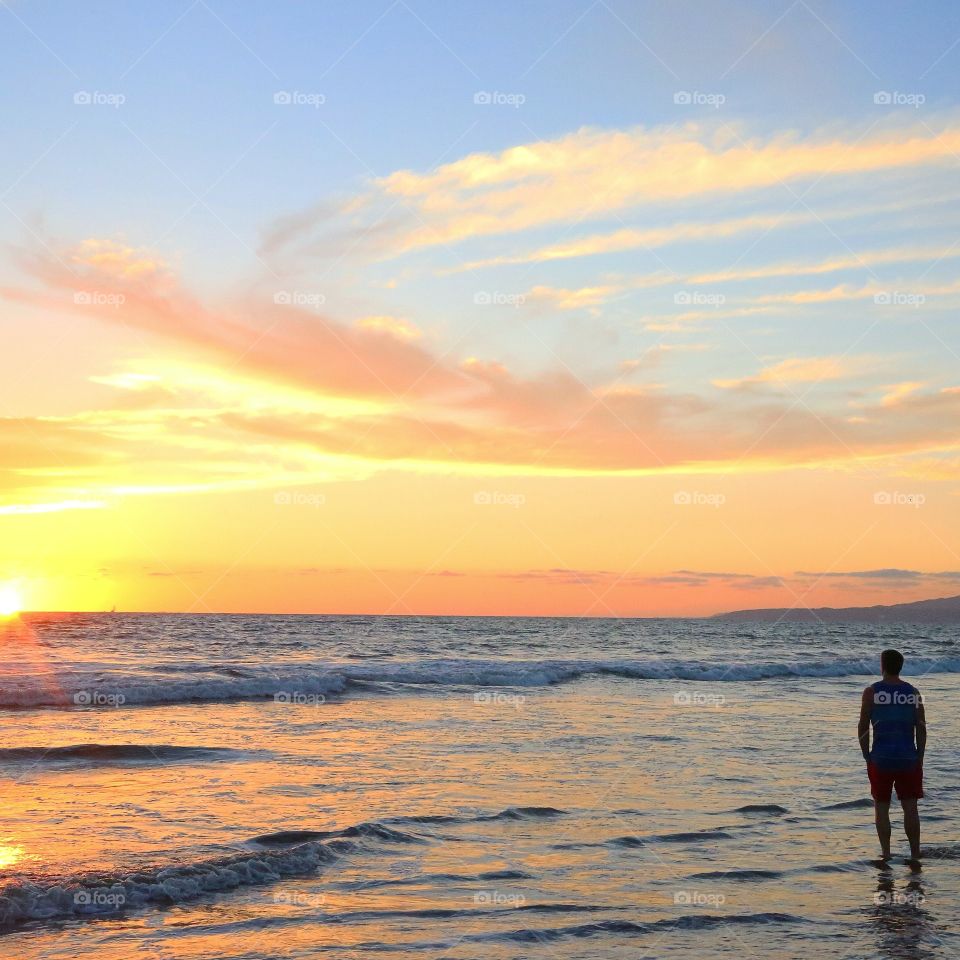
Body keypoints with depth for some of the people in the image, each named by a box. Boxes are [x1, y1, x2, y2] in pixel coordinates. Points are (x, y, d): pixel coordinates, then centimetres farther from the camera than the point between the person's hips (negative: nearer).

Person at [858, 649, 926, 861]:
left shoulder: (872, 692, -4)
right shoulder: (914, 693, 3)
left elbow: (863, 728, -3)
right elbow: (921, 729, 3)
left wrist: (867, 756, 7)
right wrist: (919, 759, 10)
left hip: (881, 758, -2)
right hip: (908, 757, 2)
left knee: (881, 807, 8)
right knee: (910, 807, 6)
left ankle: (885, 852, 6)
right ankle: (915, 853, 6)